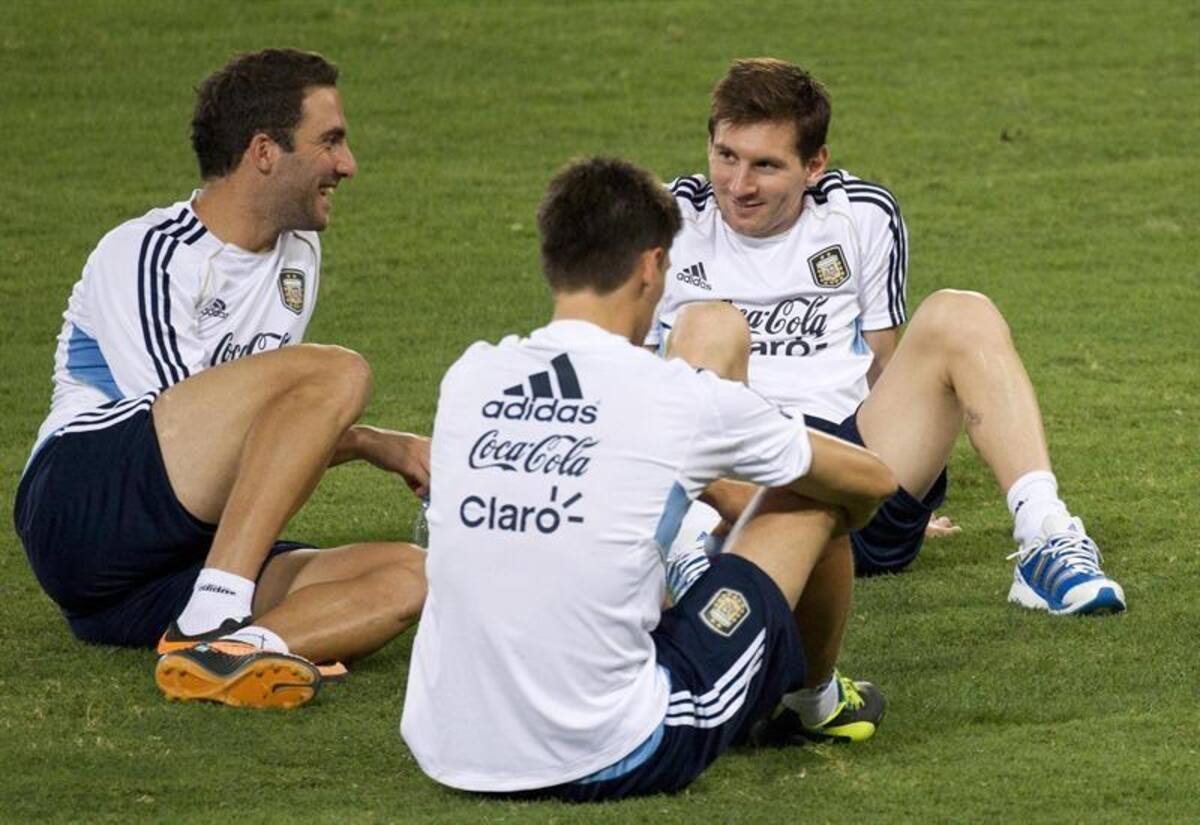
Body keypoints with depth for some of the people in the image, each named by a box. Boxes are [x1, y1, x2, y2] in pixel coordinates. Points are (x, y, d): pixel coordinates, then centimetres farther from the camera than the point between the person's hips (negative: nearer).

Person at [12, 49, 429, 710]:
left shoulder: (297, 258, 19)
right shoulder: (144, 254, -6)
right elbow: (193, 425, -11)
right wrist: (377, 445, -6)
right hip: (83, 502, -8)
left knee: (406, 578, -17)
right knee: (336, 373, -25)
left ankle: (233, 648, -42)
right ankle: (210, 628, -38)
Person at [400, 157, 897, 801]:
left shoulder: (467, 379, 3)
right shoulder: (686, 401, -8)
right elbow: (874, 480, 10)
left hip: (442, 754, 5)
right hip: (609, 765, -5)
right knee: (812, 497, 14)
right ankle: (821, 700, 44)